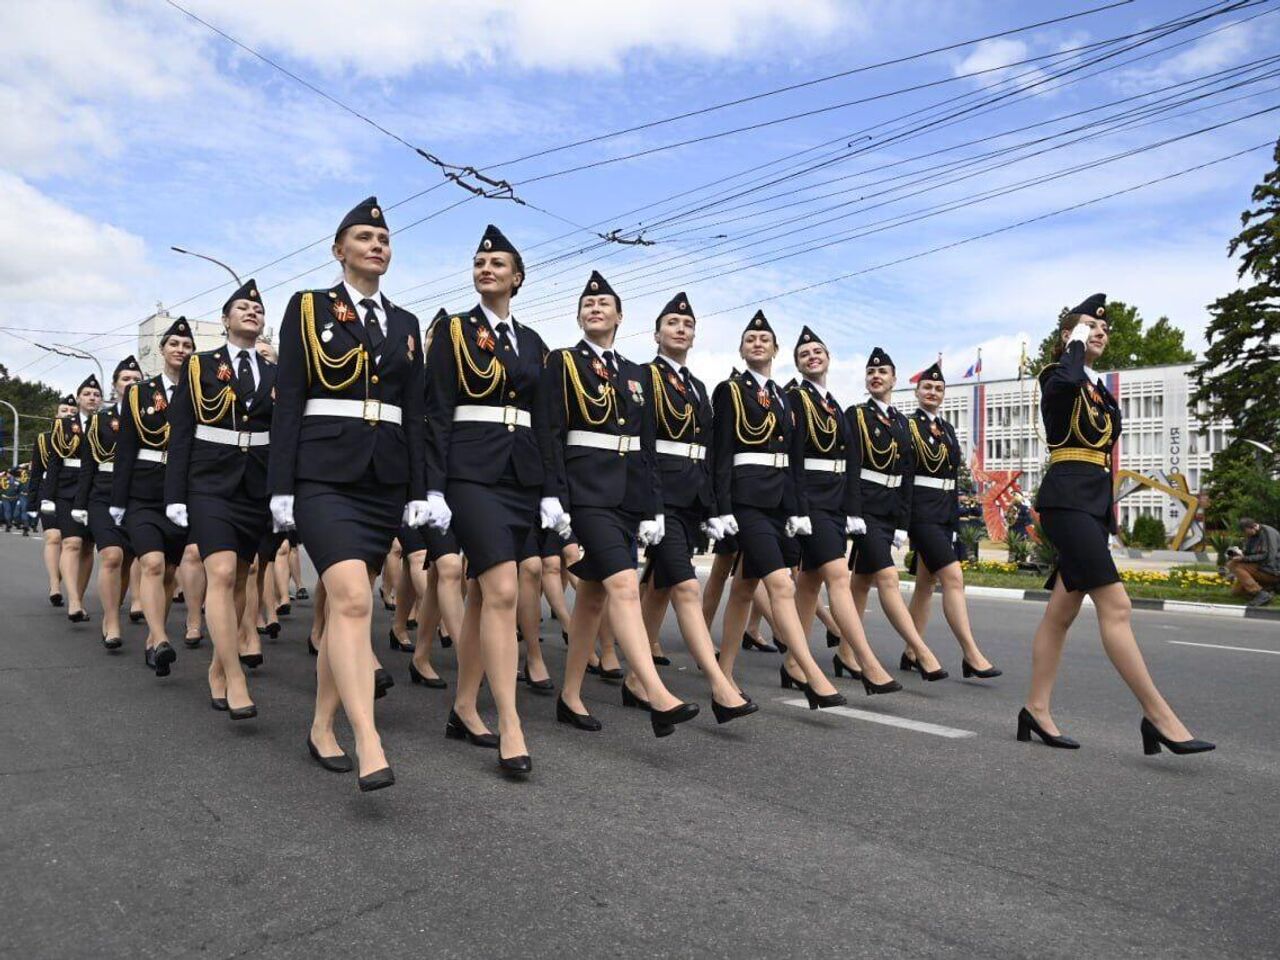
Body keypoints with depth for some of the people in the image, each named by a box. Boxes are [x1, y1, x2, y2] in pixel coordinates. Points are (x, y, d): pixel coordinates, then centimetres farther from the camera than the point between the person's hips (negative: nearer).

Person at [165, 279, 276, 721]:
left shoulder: (275, 375, 11)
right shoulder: (198, 366, 5)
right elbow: (180, 434, 1)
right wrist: (175, 496, -6)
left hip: (258, 486, 3)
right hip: (211, 482, -3)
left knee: (238, 579, 8)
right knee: (221, 574, -16)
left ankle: (218, 668, 21)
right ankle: (235, 679, -15)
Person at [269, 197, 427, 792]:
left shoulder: (405, 325, 15)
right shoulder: (308, 308, 4)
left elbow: (414, 413, 13)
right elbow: (287, 401, -1)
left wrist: (417, 492, 7)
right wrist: (282, 488, -8)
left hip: (385, 479, 4)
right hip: (324, 475, -4)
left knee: (345, 603, 9)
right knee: (352, 599, -19)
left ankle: (322, 728, 20)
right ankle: (369, 744, -20)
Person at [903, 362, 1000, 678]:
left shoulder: (948, 428, 16)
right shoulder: (907, 425, -5)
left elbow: (952, 474, 18)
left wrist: (954, 518, 15)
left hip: (946, 510, 7)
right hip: (921, 509, -7)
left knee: (926, 582, 9)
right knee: (953, 577, -15)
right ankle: (971, 654, -13)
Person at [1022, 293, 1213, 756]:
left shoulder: (1098, 387, 22)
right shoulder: (1056, 376, -2)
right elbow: (1068, 382, -29)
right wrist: (1075, 342, -10)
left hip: (1094, 501, 9)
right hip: (1067, 499, -9)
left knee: (1062, 609, 7)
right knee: (1114, 604, -13)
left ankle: (1036, 709, 11)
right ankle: (1159, 716, -11)